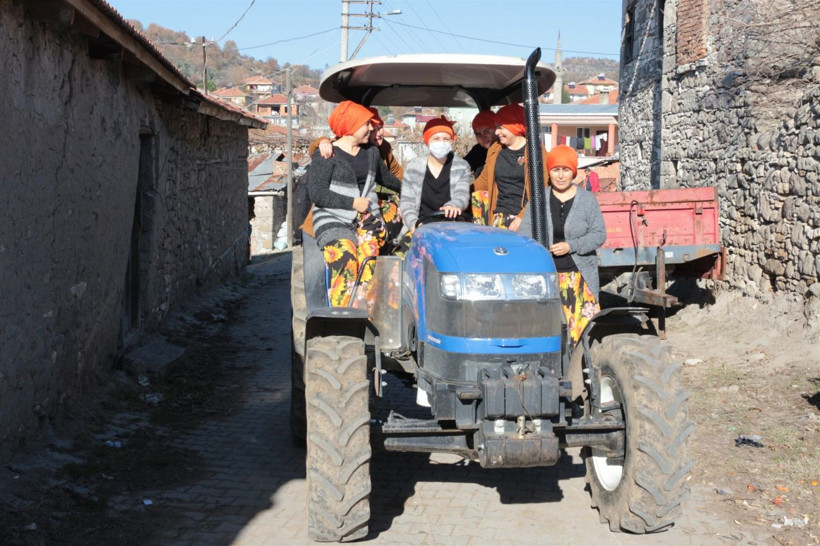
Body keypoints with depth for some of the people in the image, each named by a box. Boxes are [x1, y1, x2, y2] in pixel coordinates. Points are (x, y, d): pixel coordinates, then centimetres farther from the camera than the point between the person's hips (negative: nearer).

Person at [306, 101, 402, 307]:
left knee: (367, 256, -21)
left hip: (367, 219, 5)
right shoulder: (327, 155, 0)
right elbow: (316, 193, -9)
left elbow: (385, 177, 37)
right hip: (333, 220, -5)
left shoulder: (371, 152, 19)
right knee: (344, 257, -26)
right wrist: (352, 203, -11)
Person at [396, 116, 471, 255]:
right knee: (402, 253, -24)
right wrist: (413, 224, -15)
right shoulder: (413, 167, 6)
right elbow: (407, 201, 4)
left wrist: (453, 205, -31)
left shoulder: (462, 167, 7)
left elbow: (462, 195, -6)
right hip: (419, 228, 0)